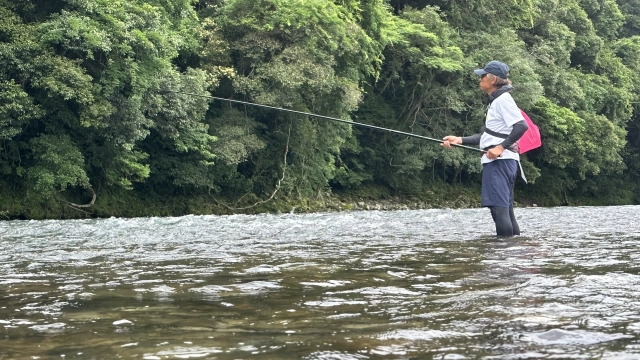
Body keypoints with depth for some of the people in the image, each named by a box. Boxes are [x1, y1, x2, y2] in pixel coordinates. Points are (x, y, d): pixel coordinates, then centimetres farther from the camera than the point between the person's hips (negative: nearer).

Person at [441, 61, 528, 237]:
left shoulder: (503, 99, -9)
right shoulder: (495, 101, 21)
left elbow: (522, 126, -21)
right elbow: (486, 135, 24)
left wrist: (501, 147, -23)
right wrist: (460, 140, 17)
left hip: (500, 161, -10)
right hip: (496, 161, 10)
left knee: (499, 206, -13)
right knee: (505, 207, 9)